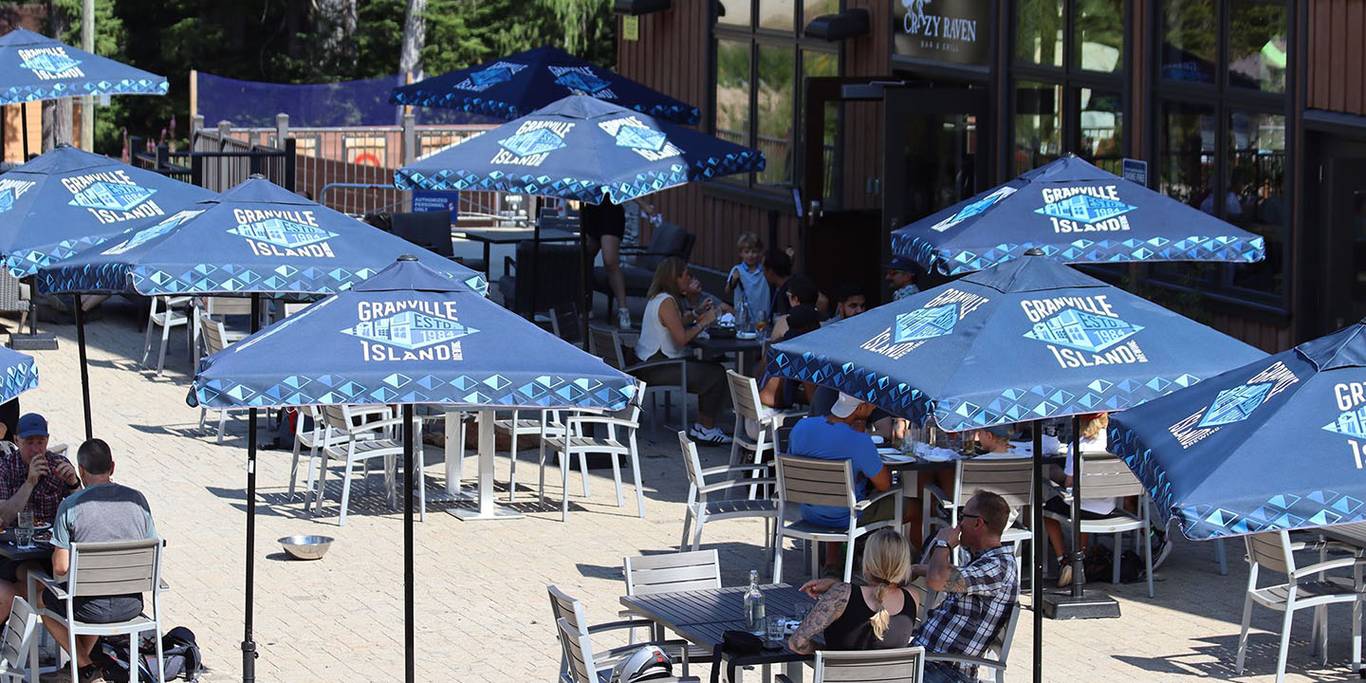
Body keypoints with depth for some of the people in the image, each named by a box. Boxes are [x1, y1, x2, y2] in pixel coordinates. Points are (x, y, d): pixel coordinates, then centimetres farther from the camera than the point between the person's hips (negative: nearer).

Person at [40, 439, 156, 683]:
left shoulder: (71, 506, -13)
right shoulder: (138, 500, -2)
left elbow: (61, 568, -13)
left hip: (91, 608, -4)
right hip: (132, 605, 4)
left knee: (44, 600, 29)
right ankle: (78, 663, 43)